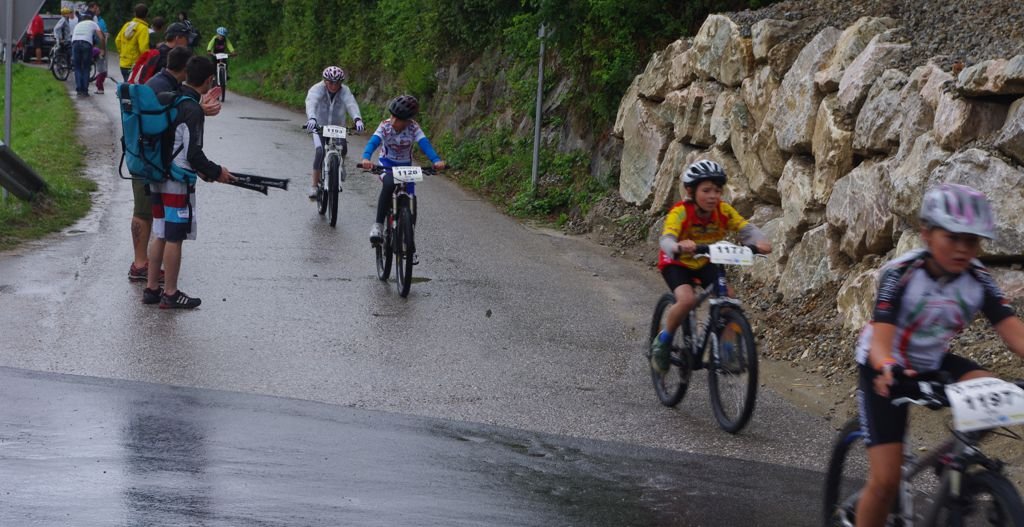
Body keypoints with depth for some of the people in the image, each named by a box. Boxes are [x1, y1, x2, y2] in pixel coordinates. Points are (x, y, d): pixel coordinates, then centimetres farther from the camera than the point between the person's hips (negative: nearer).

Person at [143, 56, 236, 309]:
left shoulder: (168, 99, 9)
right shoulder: (192, 109, -18)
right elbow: (193, 152, -19)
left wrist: (200, 169, 19)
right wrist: (216, 172, -4)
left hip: (157, 177, 9)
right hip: (177, 182, -8)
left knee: (161, 235, 16)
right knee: (174, 238, 0)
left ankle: (151, 288, 21)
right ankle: (170, 294, 7)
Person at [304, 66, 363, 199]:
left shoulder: (344, 91, -13)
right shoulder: (317, 89, -18)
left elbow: (351, 104, -32)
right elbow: (311, 103, -37)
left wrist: (357, 119, -53)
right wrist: (311, 118, -59)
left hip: (337, 128, 3)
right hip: (319, 127, -3)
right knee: (320, 151, -24)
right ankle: (314, 185, -18)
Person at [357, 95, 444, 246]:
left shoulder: (413, 128, -19)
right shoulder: (385, 126, -20)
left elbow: (424, 144, -33)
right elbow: (373, 142, -35)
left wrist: (436, 160, -52)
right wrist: (366, 158, -56)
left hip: (405, 165, 2)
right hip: (387, 163, -2)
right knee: (389, 184, -37)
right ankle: (378, 224, -27)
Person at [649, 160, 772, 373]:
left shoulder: (723, 210, -19)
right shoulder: (680, 212, -30)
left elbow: (746, 228, -27)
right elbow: (666, 239, -43)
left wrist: (760, 241, -50)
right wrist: (678, 247, -66)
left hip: (704, 263, 4)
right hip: (676, 263, -4)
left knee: (727, 297, -19)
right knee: (687, 299, -30)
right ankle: (662, 341, -7)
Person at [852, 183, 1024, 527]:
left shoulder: (978, 279, -15)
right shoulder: (901, 274, -26)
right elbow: (880, 338, -36)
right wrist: (889, 369, -59)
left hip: (933, 363, 4)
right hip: (886, 370, -4)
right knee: (886, 481, -11)